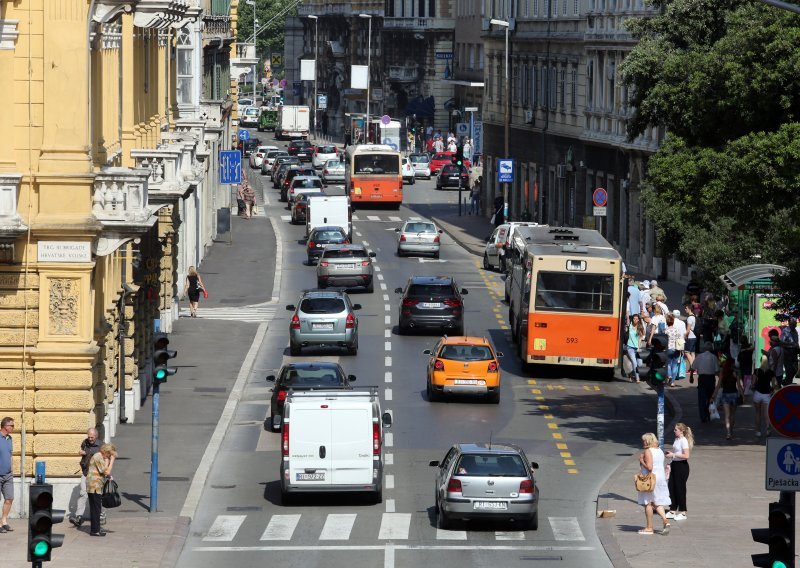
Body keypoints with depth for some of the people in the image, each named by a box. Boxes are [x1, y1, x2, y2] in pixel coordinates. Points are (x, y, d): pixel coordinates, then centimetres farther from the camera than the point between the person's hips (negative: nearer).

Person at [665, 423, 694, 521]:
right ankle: (672, 511, 18)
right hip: (675, 464, 9)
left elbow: (686, 455, -22)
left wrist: (673, 455, -19)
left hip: (682, 466, -9)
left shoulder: (684, 441, -16)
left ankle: (682, 513, 8)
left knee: (680, 489, -2)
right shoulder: (676, 439, 11)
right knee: (671, 487, 9)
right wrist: (670, 453, 5)